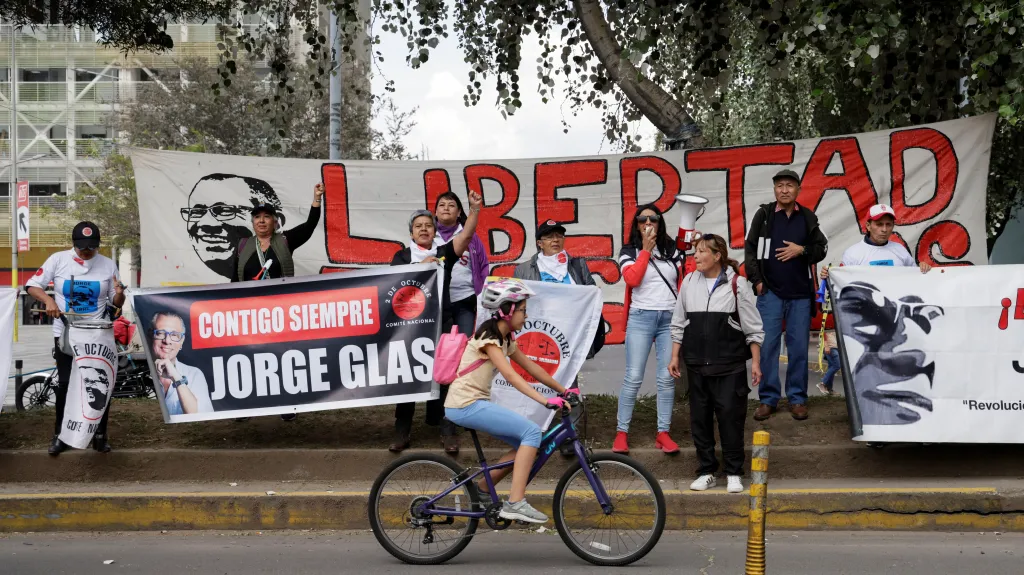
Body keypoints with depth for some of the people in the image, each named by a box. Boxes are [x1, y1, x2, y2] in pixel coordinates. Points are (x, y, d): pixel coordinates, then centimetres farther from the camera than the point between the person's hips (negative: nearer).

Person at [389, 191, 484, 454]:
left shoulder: (444, 253, 7)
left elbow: (466, 235, -7)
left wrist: (475, 208, -20)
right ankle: (402, 433, 10)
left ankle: (448, 433, 3)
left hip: (441, 324, 0)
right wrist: (420, 267, -14)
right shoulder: (402, 257, 7)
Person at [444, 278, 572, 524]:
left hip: (475, 404, 10)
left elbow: (532, 368, 18)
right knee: (532, 432, -16)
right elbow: (511, 376, -26)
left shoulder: (505, 338, 13)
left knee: (526, 443, 7)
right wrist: (546, 401, -34)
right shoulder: (488, 336, -16)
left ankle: (480, 490, 15)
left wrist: (563, 391, 15)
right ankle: (515, 503, -17)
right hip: (465, 405, -10)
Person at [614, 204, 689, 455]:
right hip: (641, 318, -2)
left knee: (667, 378, 1)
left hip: (671, 319, 2)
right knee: (633, 378, -5)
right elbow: (632, 279, -12)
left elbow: (683, 283, 10)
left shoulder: (672, 250, 12)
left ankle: (663, 433, 7)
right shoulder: (629, 251, 5)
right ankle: (622, 432, 2)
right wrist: (646, 249, -8)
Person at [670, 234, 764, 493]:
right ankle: (706, 472, 16)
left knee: (730, 416, -3)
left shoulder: (736, 284, -3)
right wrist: (675, 357, 10)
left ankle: (734, 472, 9)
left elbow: (753, 328, 0)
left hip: (730, 365, -4)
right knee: (699, 417, 5)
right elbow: (679, 323, 14)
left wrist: (755, 363, -3)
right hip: (697, 364, 4)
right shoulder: (689, 282, 7)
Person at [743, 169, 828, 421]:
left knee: (799, 346, 3)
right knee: (768, 345, -2)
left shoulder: (808, 218, 6)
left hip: (800, 293, 1)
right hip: (770, 292, -1)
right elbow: (750, 249, 1)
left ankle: (797, 398, 11)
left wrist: (802, 250, -9)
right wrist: (756, 280, -6)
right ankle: (768, 399, 5)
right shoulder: (763, 214, 2)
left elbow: (822, 248, 9)